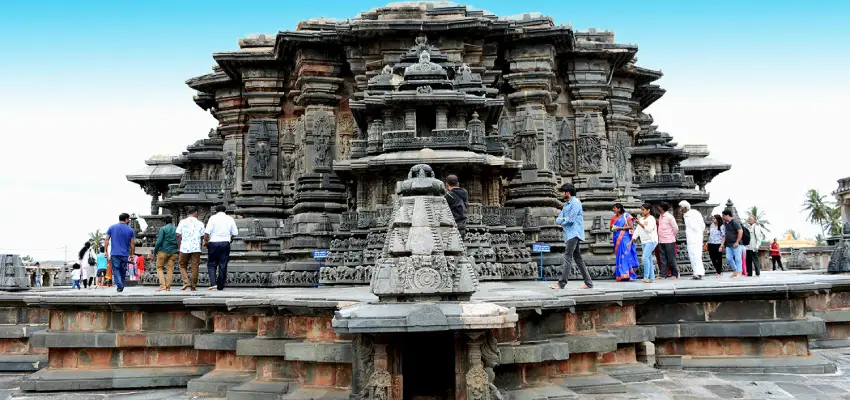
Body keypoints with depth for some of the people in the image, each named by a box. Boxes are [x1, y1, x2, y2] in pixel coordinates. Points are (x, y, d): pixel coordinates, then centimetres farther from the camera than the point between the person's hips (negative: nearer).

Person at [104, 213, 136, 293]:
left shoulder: (112, 228, 6)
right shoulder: (130, 230, 3)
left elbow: (107, 240, 1)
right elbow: (132, 243, 2)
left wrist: (105, 251, 5)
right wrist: (132, 254, 11)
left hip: (114, 254, -1)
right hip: (125, 254, 1)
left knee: (116, 270, -1)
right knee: (123, 271, 13)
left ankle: (119, 286, -17)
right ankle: (121, 287, 20)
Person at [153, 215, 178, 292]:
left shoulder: (163, 229, -5)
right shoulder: (176, 229, 8)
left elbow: (159, 241, -11)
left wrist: (155, 251, -2)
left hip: (163, 251, -4)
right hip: (173, 252, 4)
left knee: (159, 267, 6)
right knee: (170, 269, 6)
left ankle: (162, 285, -7)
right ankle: (168, 287, 5)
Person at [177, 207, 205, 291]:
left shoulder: (182, 222, 4)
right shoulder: (200, 223, 3)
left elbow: (178, 235, 0)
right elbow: (203, 236, 3)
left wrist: (179, 246, 9)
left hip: (184, 248, 0)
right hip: (196, 248, 0)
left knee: (183, 266, 13)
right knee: (195, 267, 5)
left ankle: (186, 282, -4)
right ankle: (193, 286, 8)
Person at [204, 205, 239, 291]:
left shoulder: (213, 218, -1)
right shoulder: (230, 218, 8)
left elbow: (207, 232, -9)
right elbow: (235, 233, 6)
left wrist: (205, 241, 3)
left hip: (214, 243, -2)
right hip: (226, 243, 2)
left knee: (211, 264, 6)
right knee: (223, 265, 6)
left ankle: (213, 283, -9)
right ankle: (220, 286, 8)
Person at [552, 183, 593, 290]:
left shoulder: (575, 202, -8)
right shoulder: (566, 204, 20)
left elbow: (570, 219, -16)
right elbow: (558, 220, 14)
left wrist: (562, 220, 1)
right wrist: (564, 220, -7)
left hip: (574, 233, -9)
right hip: (570, 234, 9)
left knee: (568, 256, -14)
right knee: (577, 258, 9)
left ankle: (562, 283, -18)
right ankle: (588, 282, 13)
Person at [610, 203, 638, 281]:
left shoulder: (626, 216, -1)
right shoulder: (614, 218, 15)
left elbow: (631, 226, -8)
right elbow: (611, 228, 21)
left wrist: (619, 228, -13)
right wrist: (613, 229, -3)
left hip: (625, 239, -5)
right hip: (617, 239, 5)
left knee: (625, 255, -11)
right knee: (619, 256, 1)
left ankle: (626, 274, -11)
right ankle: (621, 275, 2)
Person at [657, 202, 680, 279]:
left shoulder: (669, 217, -10)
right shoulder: (661, 217, 12)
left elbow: (676, 229, -7)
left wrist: (672, 236, 2)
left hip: (669, 241, -7)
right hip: (661, 241, 7)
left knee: (671, 259, 0)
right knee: (663, 259, 6)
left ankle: (675, 274, 10)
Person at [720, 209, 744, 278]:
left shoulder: (735, 222, -12)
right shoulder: (725, 223, 13)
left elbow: (740, 231, -18)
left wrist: (737, 242, -18)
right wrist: (722, 243, 13)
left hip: (736, 244, -8)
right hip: (728, 244, 8)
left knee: (737, 258, -3)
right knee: (729, 258, 6)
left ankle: (738, 273, 2)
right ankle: (735, 270, 22)